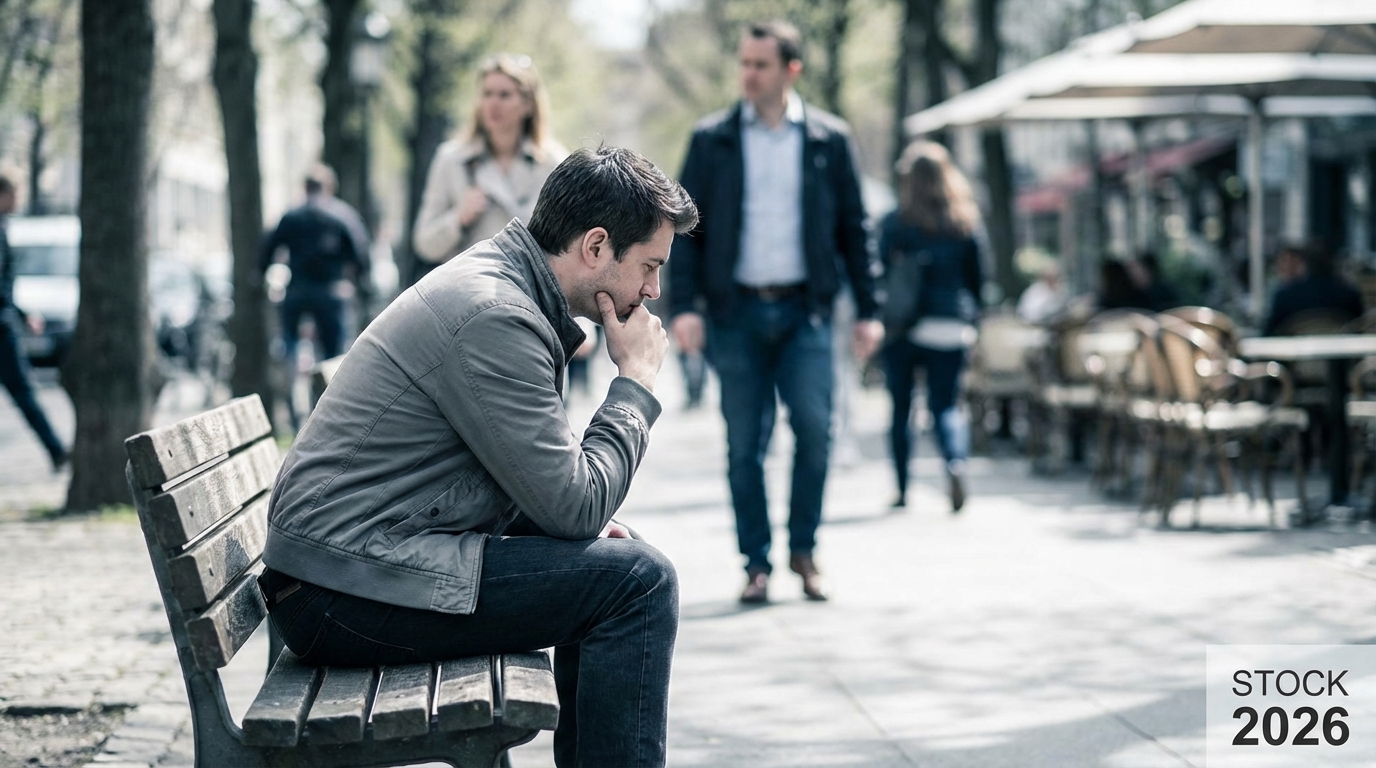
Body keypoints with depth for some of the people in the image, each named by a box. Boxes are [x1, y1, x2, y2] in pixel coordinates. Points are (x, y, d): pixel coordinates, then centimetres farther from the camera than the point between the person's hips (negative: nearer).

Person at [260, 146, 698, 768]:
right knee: (637, 580, -14)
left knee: (608, 563, 21)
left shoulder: (494, 277, 14)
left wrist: (588, 524, 4)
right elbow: (573, 504, -18)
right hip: (353, 590, -11)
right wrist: (636, 381, -6)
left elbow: (536, 480, 22)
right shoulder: (495, 318, -18)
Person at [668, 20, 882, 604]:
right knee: (744, 444, 2)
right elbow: (685, 227, 5)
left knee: (814, 426, -12)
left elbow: (853, 228, 9)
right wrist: (684, 305, -6)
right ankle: (756, 564, 11)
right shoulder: (712, 140, 6)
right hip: (736, 311, 0)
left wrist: (867, 310, 4)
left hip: (804, 311, 0)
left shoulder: (829, 140, 7)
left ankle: (803, 550, 6)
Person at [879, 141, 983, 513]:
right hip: (951, 326, 2)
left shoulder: (894, 223, -5)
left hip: (902, 328, -2)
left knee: (901, 408, 10)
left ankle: (902, 488, 11)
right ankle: (956, 462, -23)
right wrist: (972, 317, 15)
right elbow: (977, 276, 6)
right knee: (946, 405, 5)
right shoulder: (965, 222, 3)